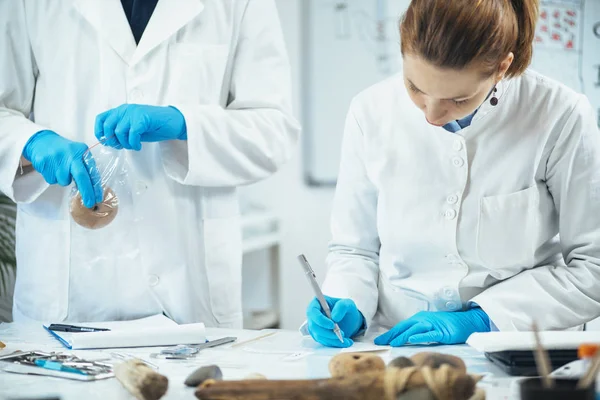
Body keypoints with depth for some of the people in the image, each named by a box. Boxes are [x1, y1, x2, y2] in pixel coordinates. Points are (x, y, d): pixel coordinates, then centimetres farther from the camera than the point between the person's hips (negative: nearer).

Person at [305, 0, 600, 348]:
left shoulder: (561, 117, -9)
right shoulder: (372, 113, -1)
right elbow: (356, 249, 9)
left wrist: (478, 319, -13)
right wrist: (348, 306, -11)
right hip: (396, 349, 2)